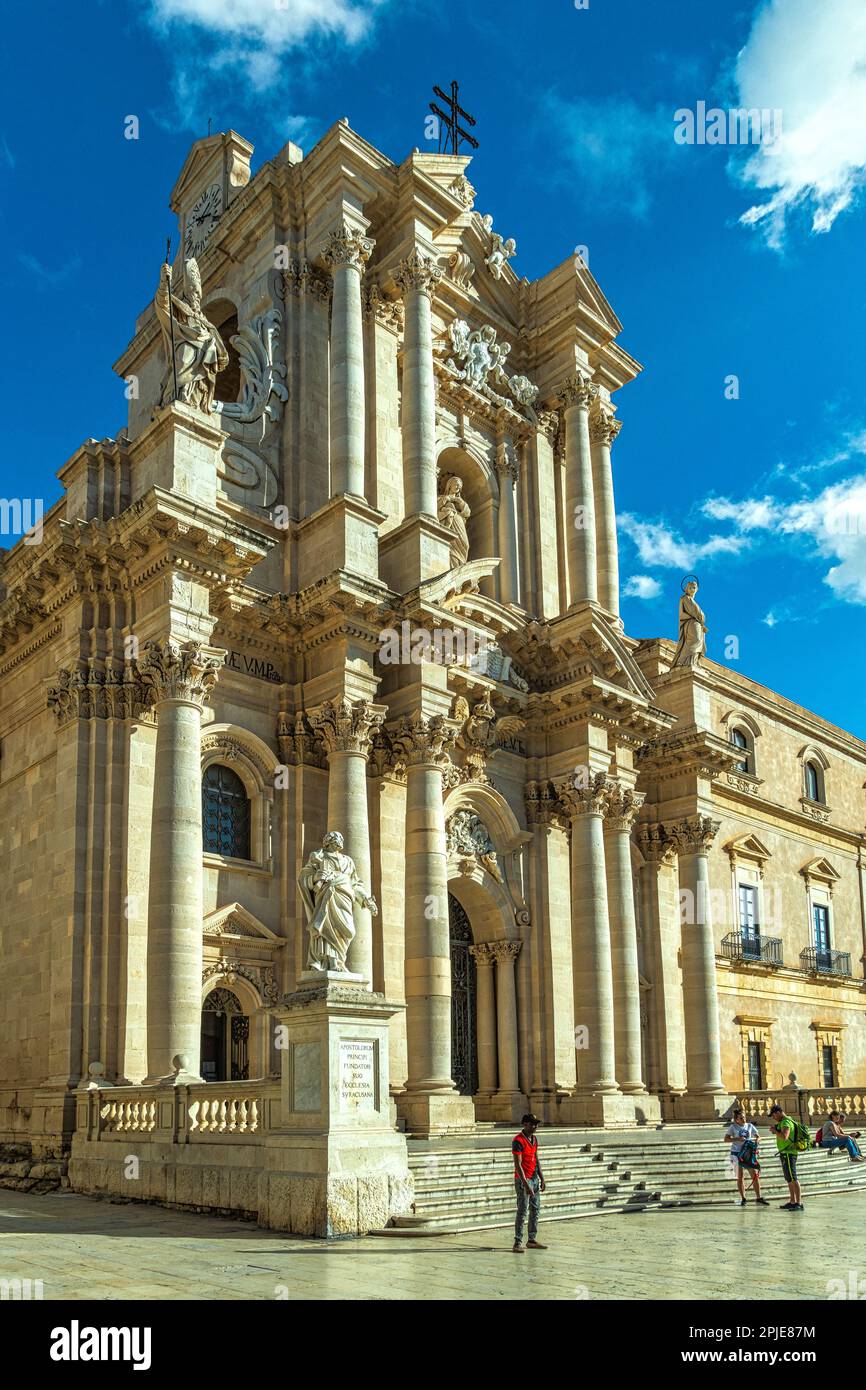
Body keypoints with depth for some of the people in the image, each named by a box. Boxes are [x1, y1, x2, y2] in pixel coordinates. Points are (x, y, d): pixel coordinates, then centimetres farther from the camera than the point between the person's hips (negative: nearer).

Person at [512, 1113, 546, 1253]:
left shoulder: (534, 1139, 10)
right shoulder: (518, 1141, -16)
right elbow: (518, 1165, -20)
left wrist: (542, 1178, 13)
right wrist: (525, 1184, -24)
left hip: (534, 1178, 8)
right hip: (523, 1179, -8)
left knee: (535, 1210, 9)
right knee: (523, 1210, -10)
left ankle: (532, 1240, 17)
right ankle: (517, 1243, -6)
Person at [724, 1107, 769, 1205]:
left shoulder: (750, 1126, 7)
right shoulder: (733, 1127, -2)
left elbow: (758, 1136, 11)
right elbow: (726, 1139, -5)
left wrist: (756, 1140, -13)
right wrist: (737, 1139, -19)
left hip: (749, 1154, 2)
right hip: (737, 1154, -2)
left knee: (755, 1175, -4)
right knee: (740, 1177, 4)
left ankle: (759, 1198, 1)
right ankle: (743, 1199, 11)